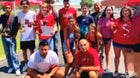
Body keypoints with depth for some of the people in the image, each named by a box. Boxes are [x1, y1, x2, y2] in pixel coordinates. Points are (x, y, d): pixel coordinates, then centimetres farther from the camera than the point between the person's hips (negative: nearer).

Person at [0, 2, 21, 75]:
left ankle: (17, 68, 3)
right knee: (7, 54, 11)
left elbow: (17, 26, 3)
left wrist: (15, 34, -2)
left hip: (12, 38, -3)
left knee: (13, 54, -4)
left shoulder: (14, 17, -7)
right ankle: (10, 67, 23)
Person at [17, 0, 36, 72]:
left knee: (31, 51, 9)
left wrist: (33, 23, -20)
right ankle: (26, 64, 33)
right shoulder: (19, 14, 0)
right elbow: (19, 23, 10)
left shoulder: (32, 13, -7)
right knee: (24, 51, 14)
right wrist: (20, 28, -10)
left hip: (31, 36, -3)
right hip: (23, 36, 3)